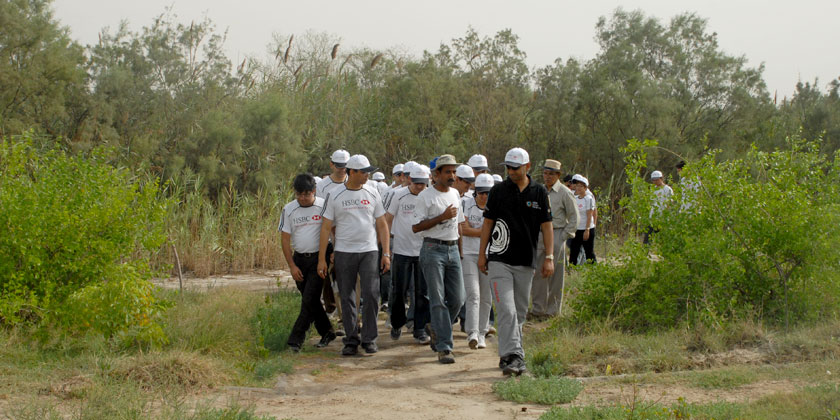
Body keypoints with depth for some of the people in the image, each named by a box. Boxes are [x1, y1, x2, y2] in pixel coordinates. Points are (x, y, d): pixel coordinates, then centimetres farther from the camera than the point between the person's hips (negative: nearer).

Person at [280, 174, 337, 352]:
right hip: (299, 259, 4)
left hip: (318, 258, -4)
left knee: (309, 300, -11)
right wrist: (292, 266, -2)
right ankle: (327, 332, 27)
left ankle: (296, 339, -10)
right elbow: (285, 239, 3)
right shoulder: (289, 209, 2)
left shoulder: (323, 206, -6)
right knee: (310, 300, 11)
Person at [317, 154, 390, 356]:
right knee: (347, 298, 4)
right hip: (344, 253, -1)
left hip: (369, 251, 1)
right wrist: (321, 258, -2)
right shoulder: (335, 196, 0)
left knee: (371, 294, -8)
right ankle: (351, 340, 13)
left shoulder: (372, 194, 6)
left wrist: (386, 254, 3)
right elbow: (326, 228, 2)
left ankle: (369, 338, 3)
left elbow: (381, 225, 10)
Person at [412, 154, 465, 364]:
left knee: (457, 299, 3)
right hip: (433, 250, -6)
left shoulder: (455, 194, 15)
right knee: (438, 300, -7)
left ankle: (435, 329, 28)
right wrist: (442, 217, -16)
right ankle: (443, 347, -8)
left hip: (453, 250, 6)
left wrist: (461, 252, 19)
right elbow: (416, 227, -11)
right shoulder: (426, 196, -6)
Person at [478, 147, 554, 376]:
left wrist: (549, 258, 1)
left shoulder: (539, 192, 5)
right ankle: (512, 356, -18)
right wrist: (482, 254, 3)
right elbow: (487, 223, 6)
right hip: (500, 260, -2)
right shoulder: (498, 191, 2)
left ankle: (508, 355, 20)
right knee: (506, 309, -13)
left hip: (526, 262, 3)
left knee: (519, 311, 9)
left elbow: (546, 226, 7)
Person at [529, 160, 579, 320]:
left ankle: (553, 309, 9)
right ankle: (537, 308, 12)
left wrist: (564, 236, -8)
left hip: (556, 236, -5)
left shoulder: (565, 193, -4)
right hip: (539, 237, 5)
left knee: (555, 275, 0)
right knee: (537, 273, 4)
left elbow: (574, 218, -2)